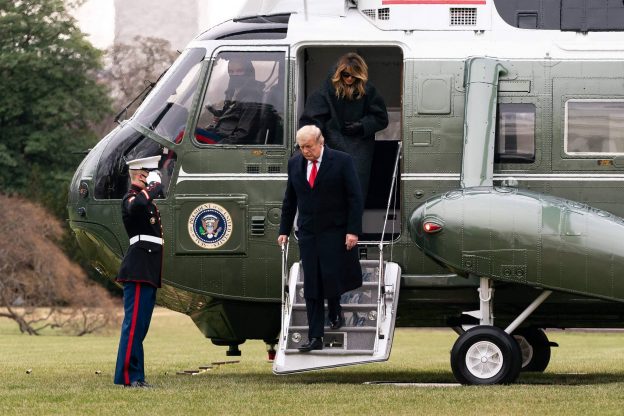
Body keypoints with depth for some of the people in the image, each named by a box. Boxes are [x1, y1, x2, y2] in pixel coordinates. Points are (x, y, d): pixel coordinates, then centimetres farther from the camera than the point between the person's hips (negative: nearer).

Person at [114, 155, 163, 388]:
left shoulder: (148, 200, 22)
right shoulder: (131, 198, -9)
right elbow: (137, 205, -34)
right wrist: (154, 187, -20)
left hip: (149, 272, 10)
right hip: (139, 270, -10)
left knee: (140, 325, 10)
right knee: (134, 323, -11)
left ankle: (136, 376, 12)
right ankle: (127, 376, -13)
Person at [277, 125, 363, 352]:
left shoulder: (342, 161, -7)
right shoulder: (295, 163, 7)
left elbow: (355, 197, -7)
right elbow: (289, 200, 15)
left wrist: (353, 230, -13)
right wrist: (284, 230, 11)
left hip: (335, 231, -4)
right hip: (307, 233, 4)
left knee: (332, 276, -10)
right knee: (311, 286, -1)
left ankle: (335, 310, 24)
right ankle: (315, 338, 1)